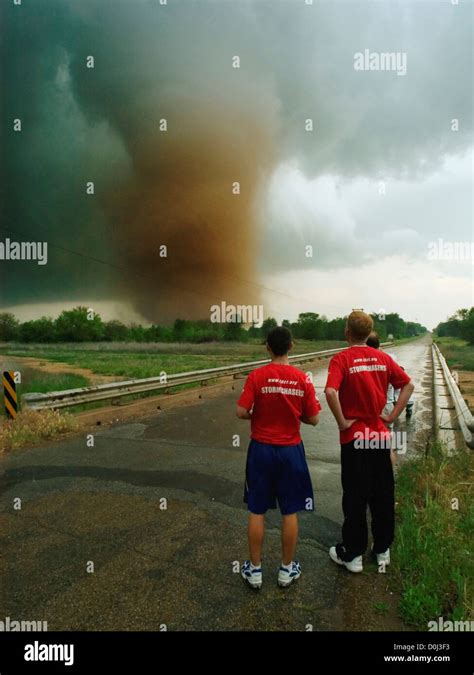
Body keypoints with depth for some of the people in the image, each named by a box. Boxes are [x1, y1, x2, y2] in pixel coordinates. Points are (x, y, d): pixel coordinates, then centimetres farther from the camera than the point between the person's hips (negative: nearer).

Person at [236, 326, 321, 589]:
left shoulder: (256, 376, -11)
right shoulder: (302, 379, -6)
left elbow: (241, 412, -14)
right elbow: (313, 419, -3)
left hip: (261, 449, -1)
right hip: (290, 451, 1)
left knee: (257, 511, 11)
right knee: (290, 512, 13)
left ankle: (254, 569, 22)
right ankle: (287, 569, 26)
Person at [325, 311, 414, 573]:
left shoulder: (341, 359, -13)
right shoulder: (382, 358, 2)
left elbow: (330, 392, -28)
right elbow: (408, 385, 6)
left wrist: (342, 422, -16)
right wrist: (393, 415, 4)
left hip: (354, 437, -4)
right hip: (380, 436, 4)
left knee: (355, 498, 6)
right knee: (383, 495, 15)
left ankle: (352, 554, 19)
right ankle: (383, 549, 29)